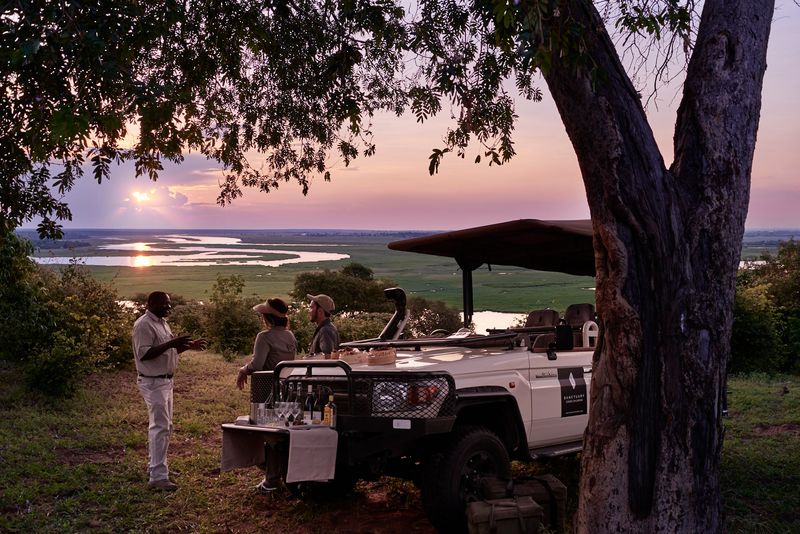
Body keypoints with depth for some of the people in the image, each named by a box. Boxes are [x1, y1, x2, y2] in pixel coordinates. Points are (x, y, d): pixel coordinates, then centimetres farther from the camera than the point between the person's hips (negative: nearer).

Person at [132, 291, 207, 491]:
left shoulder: (162, 323, 14)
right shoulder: (144, 325, -17)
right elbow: (144, 353, -25)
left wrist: (189, 346, 11)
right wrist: (171, 343, -28)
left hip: (165, 381, 10)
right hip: (153, 382, -10)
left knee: (164, 425, 17)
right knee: (160, 427, -12)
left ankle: (156, 466, 30)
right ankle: (158, 477, -12)